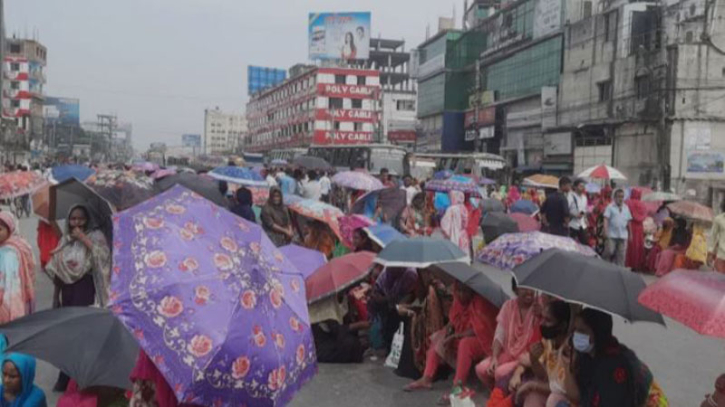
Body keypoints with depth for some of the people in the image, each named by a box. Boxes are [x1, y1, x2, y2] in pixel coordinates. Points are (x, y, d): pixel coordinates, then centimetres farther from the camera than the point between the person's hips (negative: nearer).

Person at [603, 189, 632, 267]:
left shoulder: (626, 208, 14)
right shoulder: (610, 207, 0)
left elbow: (628, 222, 17)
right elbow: (606, 219, -8)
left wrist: (630, 234, 15)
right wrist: (605, 230, -19)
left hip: (623, 235, 4)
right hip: (612, 235, -4)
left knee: (621, 254, 3)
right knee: (609, 252, -7)